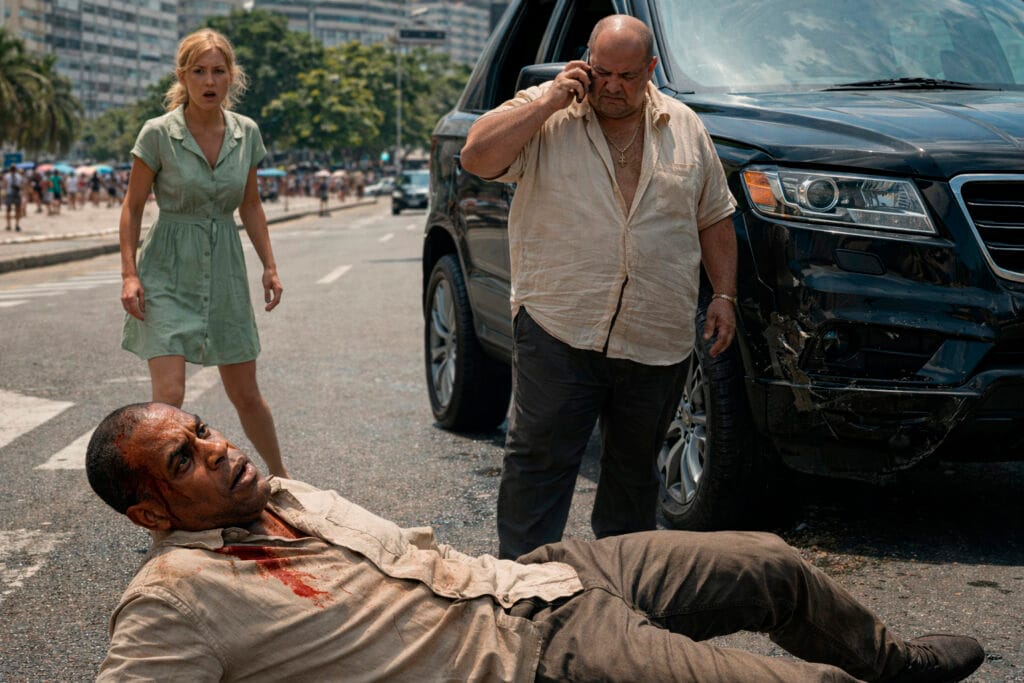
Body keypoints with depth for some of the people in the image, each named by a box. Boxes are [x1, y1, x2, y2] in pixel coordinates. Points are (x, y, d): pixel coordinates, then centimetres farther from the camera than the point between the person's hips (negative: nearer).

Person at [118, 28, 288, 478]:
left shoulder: (246, 133, 1)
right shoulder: (158, 133, -10)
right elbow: (133, 206, -4)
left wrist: (269, 265, 8)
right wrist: (129, 273, -12)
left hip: (225, 271, 4)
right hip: (169, 272, -3)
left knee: (245, 394, 12)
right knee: (169, 395, -14)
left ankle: (280, 478, 31)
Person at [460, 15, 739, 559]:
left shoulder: (685, 129, 11)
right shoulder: (545, 115, 2)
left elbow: (714, 219, 16)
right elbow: (478, 157, -12)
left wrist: (724, 295, 8)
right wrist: (550, 101, -13)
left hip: (657, 343, 4)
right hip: (560, 327, -3)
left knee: (634, 468, 14)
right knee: (539, 463, -5)